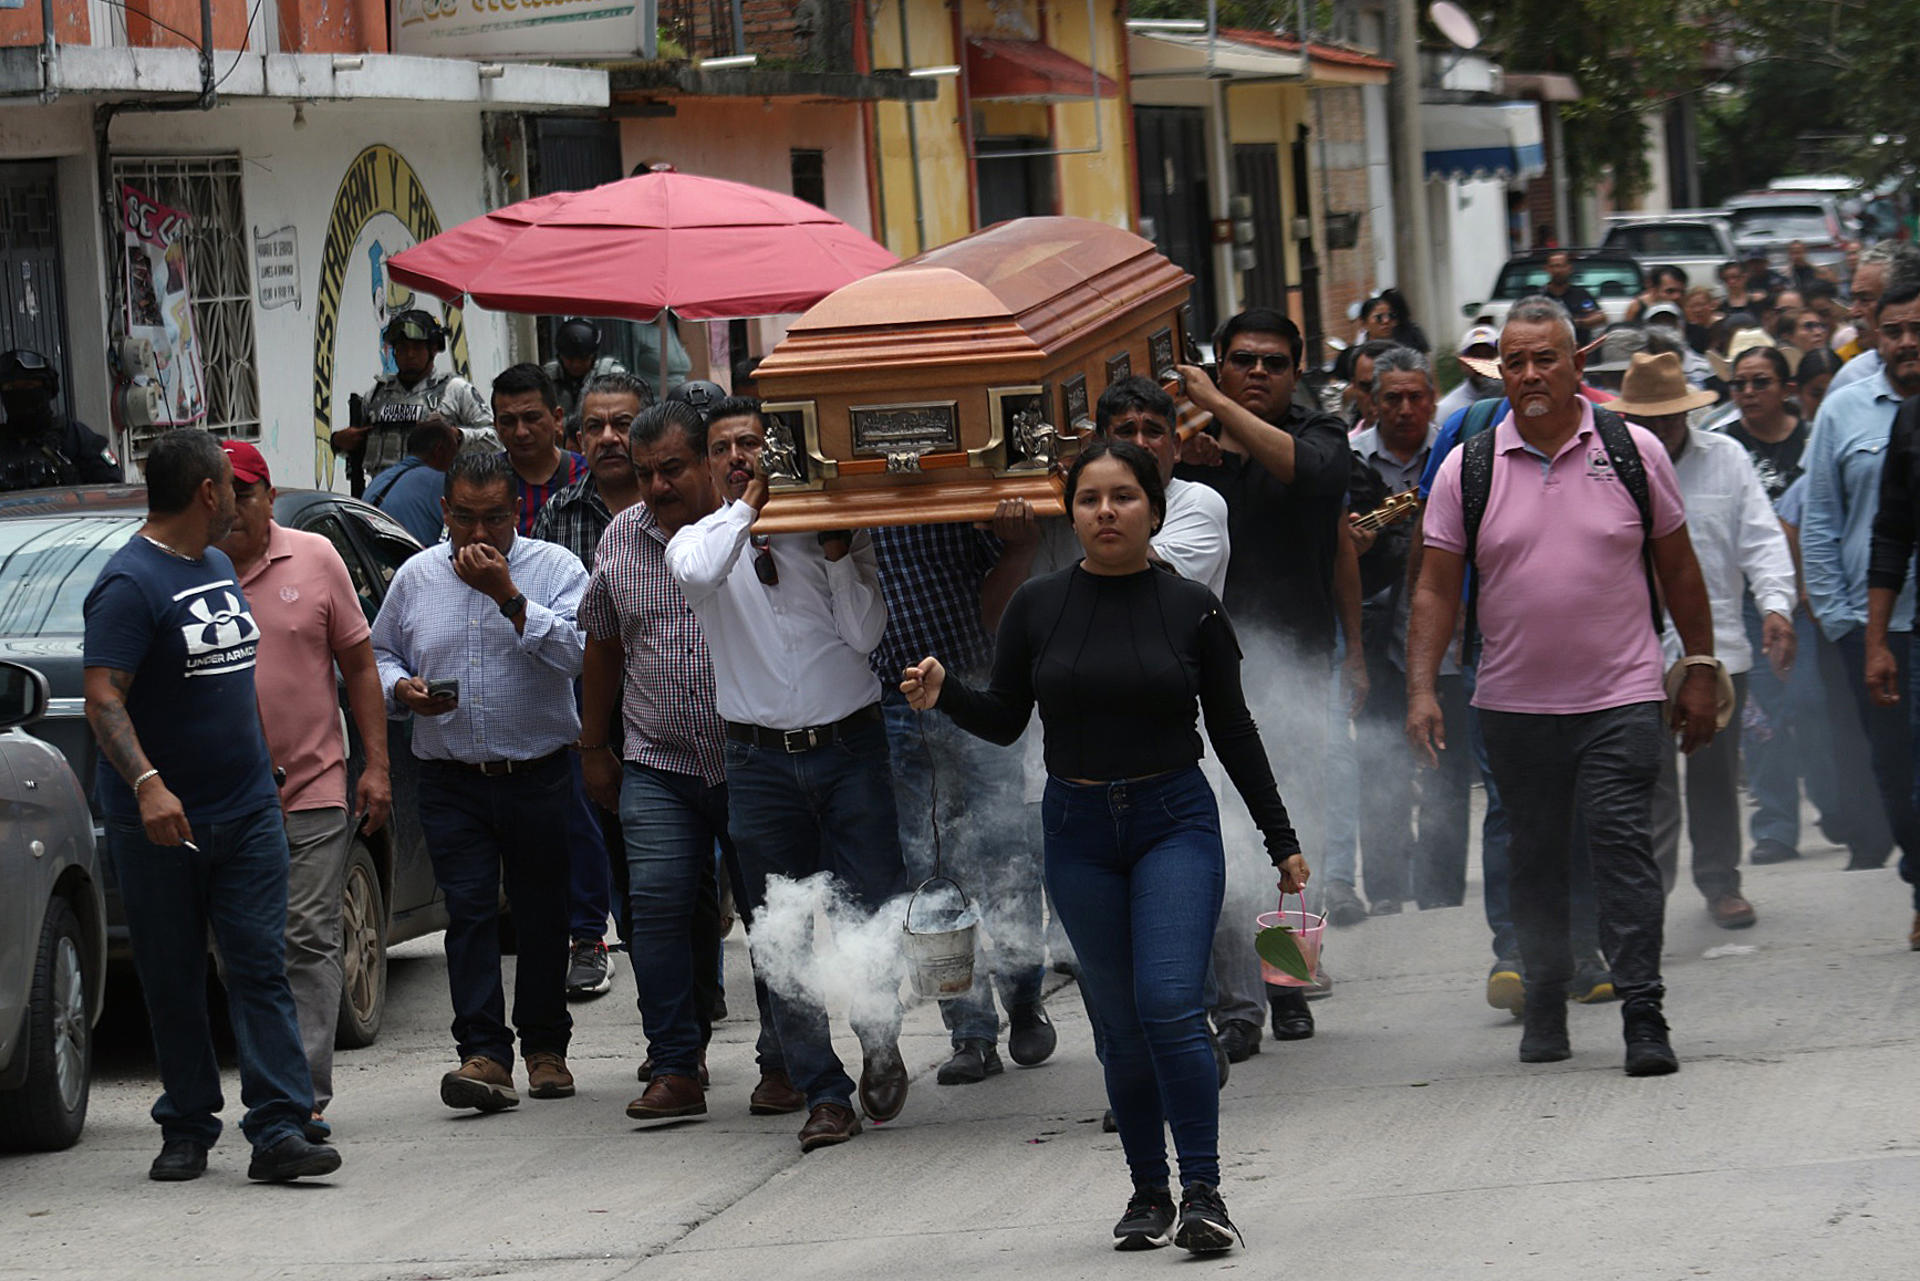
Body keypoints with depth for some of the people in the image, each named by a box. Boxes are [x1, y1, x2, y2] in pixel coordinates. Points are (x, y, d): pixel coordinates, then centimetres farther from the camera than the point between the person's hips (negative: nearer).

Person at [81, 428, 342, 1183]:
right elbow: (103, 701, -21)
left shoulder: (219, 568, 13)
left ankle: (279, 1130, -8)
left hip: (247, 810, 6)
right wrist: (146, 782, -35)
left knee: (261, 966, -4)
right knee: (173, 983, 5)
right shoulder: (131, 583, -13)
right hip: (159, 821, -6)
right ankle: (187, 1129, 15)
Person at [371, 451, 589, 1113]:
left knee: (541, 911, 6)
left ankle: (545, 1046, 19)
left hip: (540, 778, -1)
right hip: (452, 782, 1)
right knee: (469, 911, -9)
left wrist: (509, 597, -22)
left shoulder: (556, 569, 0)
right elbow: (378, 654, 18)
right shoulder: (415, 577, 8)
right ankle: (484, 1052, -13)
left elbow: (573, 654, -15)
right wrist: (401, 688, -4)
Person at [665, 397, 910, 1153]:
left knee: (873, 912, -6)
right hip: (760, 757, 1)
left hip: (849, 747, -1)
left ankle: (879, 1042, 20)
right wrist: (748, 507, -9)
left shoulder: (832, 530, 6)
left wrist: (839, 554, -9)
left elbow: (865, 635, -1)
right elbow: (697, 572, -19)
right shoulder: (702, 538, 6)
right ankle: (824, 1095, 7)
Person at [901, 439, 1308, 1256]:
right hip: (1078, 832, 2)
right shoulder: (1037, 607, 1)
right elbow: (1005, 721, 8)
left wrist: (1282, 842, 7)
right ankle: (1148, 1194, 17)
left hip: (1176, 826, -2)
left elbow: (1233, 732, 5)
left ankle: (1202, 1191, -11)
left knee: (1170, 1006, -16)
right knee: (1120, 1024, 6)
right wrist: (943, 696, -13)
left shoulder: (1192, 609, -2)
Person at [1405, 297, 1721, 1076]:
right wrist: (1420, 690, -7)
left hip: (1621, 698, -2)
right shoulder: (1468, 470, 2)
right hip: (1514, 704, 2)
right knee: (1536, 860, 8)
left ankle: (1643, 1015, -13)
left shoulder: (1633, 452, 2)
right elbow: (1436, 588, 3)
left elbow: (1677, 569, 9)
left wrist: (1699, 669, 7)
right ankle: (1545, 1012, 20)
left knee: (1623, 843, -12)